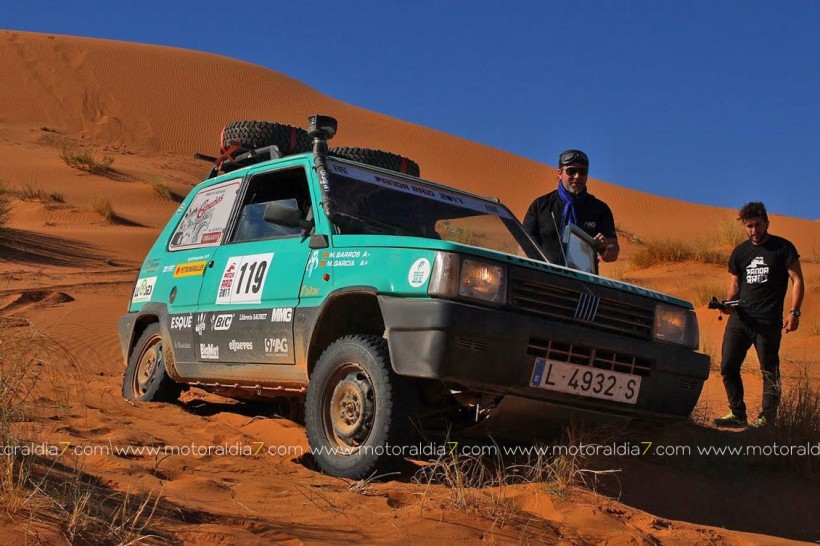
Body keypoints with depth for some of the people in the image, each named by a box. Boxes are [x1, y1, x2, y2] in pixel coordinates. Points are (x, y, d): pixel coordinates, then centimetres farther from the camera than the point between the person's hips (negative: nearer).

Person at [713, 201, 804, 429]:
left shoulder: (783, 248, 1)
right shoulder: (740, 252, 14)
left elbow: (797, 280, -1)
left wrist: (794, 312, -12)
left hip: (768, 321, -5)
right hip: (740, 317, 5)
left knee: (769, 371, -1)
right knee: (728, 367, 3)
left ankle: (767, 418, 7)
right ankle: (737, 414, 15)